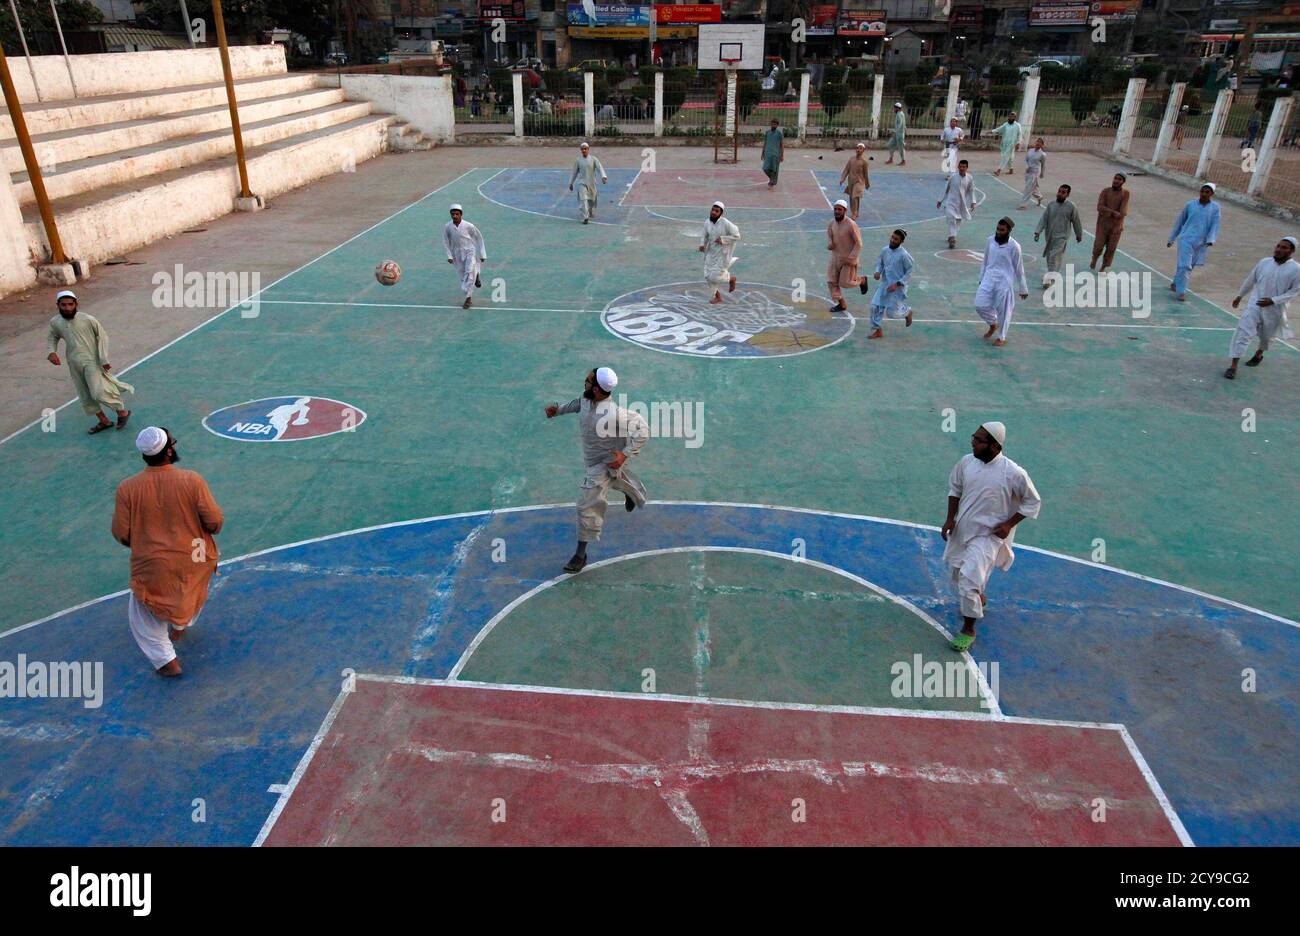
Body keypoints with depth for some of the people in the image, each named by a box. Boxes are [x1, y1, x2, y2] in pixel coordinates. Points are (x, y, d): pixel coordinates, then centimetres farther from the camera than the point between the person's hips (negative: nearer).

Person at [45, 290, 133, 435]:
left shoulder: (88, 319, -15)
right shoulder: (55, 322, -1)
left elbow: (102, 336, -6)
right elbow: (52, 337, 17)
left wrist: (103, 359, -10)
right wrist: (52, 352, -2)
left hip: (91, 361, -6)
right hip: (74, 365, 6)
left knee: (98, 392, -16)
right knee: (85, 397, 12)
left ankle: (122, 411, 7)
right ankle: (104, 421, 28)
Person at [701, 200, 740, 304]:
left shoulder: (726, 223, -21)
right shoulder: (707, 223, -3)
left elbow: (737, 237, -15)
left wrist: (722, 239, -21)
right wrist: (703, 245, -7)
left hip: (723, 254, -6)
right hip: (711, 253, 6)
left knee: (715, 277, -8)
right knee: (708, 276, 7)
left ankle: (731, 279, 25)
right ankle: (717, 296, 30)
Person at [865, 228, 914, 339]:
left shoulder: (904, 255, -19)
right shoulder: (884, 250, -2)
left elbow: (911, 271, -13)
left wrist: (897, 284, -18)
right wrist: (878, 271, -6)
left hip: (897, 287, -6)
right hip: (884, 284, 6)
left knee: (892, 312, -1)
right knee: (876, 306, -1)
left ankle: (907, 312, 32)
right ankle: (878, 331, 13)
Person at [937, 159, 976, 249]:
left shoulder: (970, 178, -4)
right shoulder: (952, 177, -8)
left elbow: (971, 191, 6)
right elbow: (945, 189, 2)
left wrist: (973, 202, -2)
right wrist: (940, 200, 7)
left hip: (962, 203, 3)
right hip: (951, 202, -3)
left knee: (958, 221, 14)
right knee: (951, 219, -19)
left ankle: (951, 237, 33)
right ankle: (952, 238, -20)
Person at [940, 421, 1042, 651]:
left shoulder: (1013, 473, -21)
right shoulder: (967, 462, -9)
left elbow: (1033, 502, -7)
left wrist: (1009, 524, -12)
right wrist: (950, 518, 1)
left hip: (988, 535, -6)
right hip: (962, 529, 6)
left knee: (969, 579, -15)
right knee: (956, 573, 20)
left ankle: (968, 630, 5)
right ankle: (979, 599, 52)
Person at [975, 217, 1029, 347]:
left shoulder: (1014, 246, -11)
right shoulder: (990, 240, 1)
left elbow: (1019, 268, -4)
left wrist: (1023, 288, 0)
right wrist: (981, 278, 20)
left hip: (1005, 281, -4)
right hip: (989, 278, 4)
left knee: (1003, 310, 3)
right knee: (980, 305, -1)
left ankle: (1002, 337, 20)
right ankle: (993, 324, 28)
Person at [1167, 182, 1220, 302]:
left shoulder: (1215, 208, 2)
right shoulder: (1190, 204, 1)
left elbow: (1215, 225, -2)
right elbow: (1179, 222, 9)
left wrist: (1211, 240, -17)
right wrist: (1171, 239, 13)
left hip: (1201, 243, 2)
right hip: (1186, 239, -2)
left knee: (1190, 266, 13)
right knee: (1184, 265, -10)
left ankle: (1175, 283, 32)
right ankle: (1181, 291, -5)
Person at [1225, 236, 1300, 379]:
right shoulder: (1264, 262, -1)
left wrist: (1273, 300, -19)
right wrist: (1239, 295, 21)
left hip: (1274, 310, -1)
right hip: (1254, 304, 1)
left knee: (1266, 336, 18)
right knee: (1243, 332, -15)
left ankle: (1259, 354, 50)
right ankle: (1233, 366, -16)